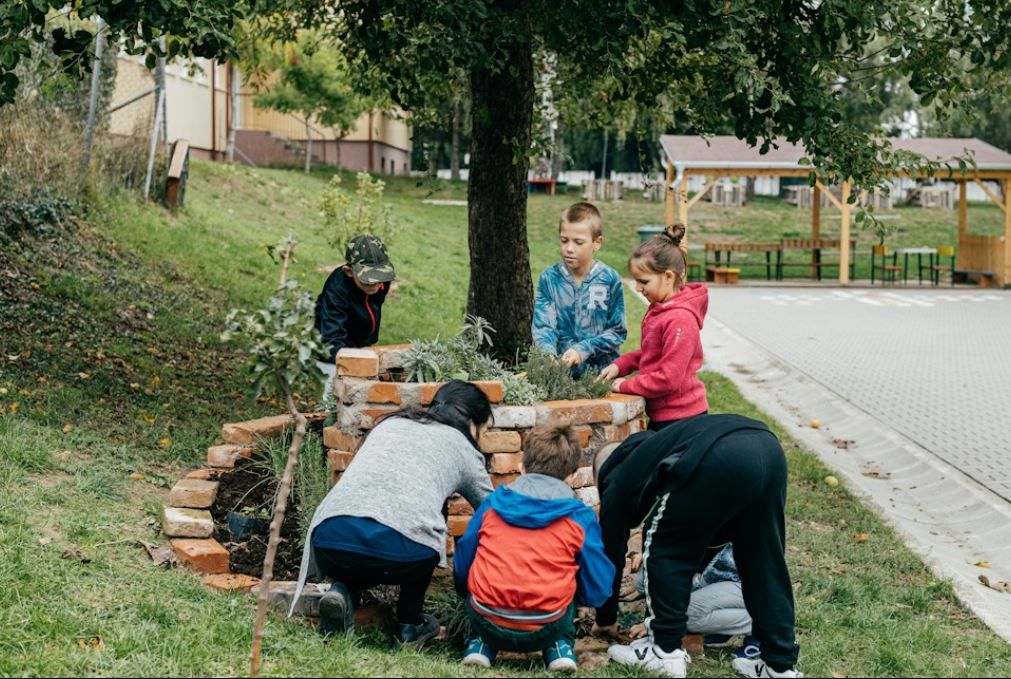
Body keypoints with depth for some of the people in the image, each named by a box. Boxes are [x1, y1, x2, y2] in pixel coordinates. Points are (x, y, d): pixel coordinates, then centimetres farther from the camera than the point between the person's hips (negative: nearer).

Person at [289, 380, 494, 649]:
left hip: (329, 539, 3)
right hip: (401, 553, -3)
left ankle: (344, 589, 4)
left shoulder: (391, 423, 32)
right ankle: (410, 623, 25)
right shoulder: (462, 448, 22)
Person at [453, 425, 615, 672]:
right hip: (543, 630, -1)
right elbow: (597, 591, 6)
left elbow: (461, 567, 16)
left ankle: (481, 645, 16)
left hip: (487, 622, 1)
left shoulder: (492, 503, 10)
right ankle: (560, 647, 11)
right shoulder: (580, 517, 5)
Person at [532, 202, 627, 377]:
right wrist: (548, 353, -22)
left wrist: (584, 349, -13)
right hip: (559, 370, 2)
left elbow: (618, 331, 1)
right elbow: (543, 326, -1)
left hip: (601, 371, -2)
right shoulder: (549, 278, 5)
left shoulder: (610, 279, 1)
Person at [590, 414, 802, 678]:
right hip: (767, 447, 7)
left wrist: (606, 619, 47)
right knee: (765, 561, 19)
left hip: (720, 460, -7)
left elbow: (611, 554, 33)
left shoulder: (617, 483, 25)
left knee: (661, 549, 14)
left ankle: (665, 651, 18)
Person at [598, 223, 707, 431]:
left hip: (678, 418, -9)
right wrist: (620, 365, 6)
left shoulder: (680, 319, -22)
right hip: (661, 415, 9)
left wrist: (626, 385, -12)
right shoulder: (658, 308, 8)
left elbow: (668, 379, -23)